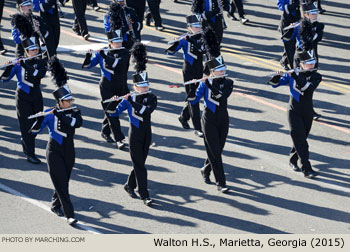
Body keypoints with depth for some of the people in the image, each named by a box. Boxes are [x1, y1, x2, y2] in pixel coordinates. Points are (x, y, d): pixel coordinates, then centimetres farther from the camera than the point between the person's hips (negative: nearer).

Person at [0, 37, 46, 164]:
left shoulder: (40, 62, -1)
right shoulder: (18, 63, -5)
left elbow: (41, 74, -22)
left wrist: (25, 65, -28)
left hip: (36, 96, 3)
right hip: (23, 97, -3)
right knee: (27, 125, -7)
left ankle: (25, 142, 37)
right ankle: (30, 154, -5)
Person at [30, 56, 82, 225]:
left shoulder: (75, 112, -1)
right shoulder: (49, 114, -9)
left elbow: (78, 123, -24)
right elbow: (34, 131, -12)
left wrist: (59, 115, -28)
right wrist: (40, 118, -30)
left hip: (69, 152, 4)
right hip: (54, 152, -4)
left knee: (63, 182, 14)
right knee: (61, 184, -10)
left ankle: (55, 205, 38)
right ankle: (69, 215, -13)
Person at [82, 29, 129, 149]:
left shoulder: (125, 53, -5)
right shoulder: (101, 53, -2)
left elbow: (116, 63, -24)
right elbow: (88, 65, -1)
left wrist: (103, 55, -28)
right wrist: (88, 56, -20)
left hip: (121, 86, 2)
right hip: (107, 86, -2)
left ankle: (105, 132, 39)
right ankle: (119, 139, -8)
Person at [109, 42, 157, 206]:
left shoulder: (152, 98, -2)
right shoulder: (128, 99, -4)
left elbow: (147, 110, -22)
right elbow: (114, 113, -4)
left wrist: (132, 102, -25)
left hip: (146, 134, 3)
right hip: (135, 135, -3)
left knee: (140, 163, 13)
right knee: (139, 165, -4)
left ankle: (130, 185, 34)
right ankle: (144, 196, -4)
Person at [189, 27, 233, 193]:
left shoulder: (228, 83, -1)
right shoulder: (205, 83, -6)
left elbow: (224, 95, -22)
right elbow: (193, 101, -9)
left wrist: (211, 86, -30)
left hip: (223, 120, 3)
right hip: (209, 120, -3)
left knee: (217, 150, 13)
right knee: (215, 152, -6)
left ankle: (205, 170, 41)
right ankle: (221, 184, -4)